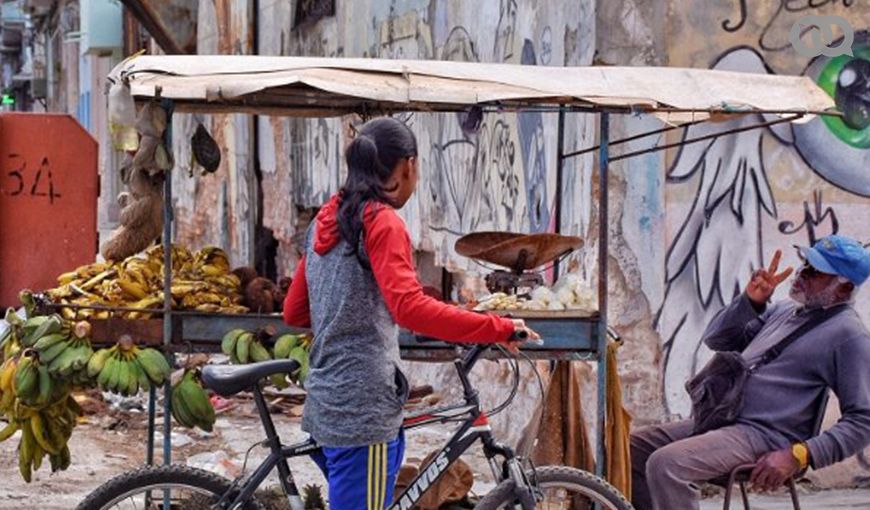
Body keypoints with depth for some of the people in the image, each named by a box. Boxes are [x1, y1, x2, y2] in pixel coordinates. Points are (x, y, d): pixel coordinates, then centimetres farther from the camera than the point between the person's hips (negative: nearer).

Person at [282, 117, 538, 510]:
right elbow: (411, 309, -26)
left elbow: (293, 312, 19)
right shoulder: (381, 222, -12)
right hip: (363, 408, -9)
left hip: (328, 404, 9)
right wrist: (499, 329, -23)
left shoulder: (327, 220, 13)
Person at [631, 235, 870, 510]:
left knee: (665, 464, -28)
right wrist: (751, 301, 1)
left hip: (764, 436, -9)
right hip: (719, 422, 9)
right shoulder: (785, 310, 17)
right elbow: (716, 339, 20)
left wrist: (798, 455, -22)